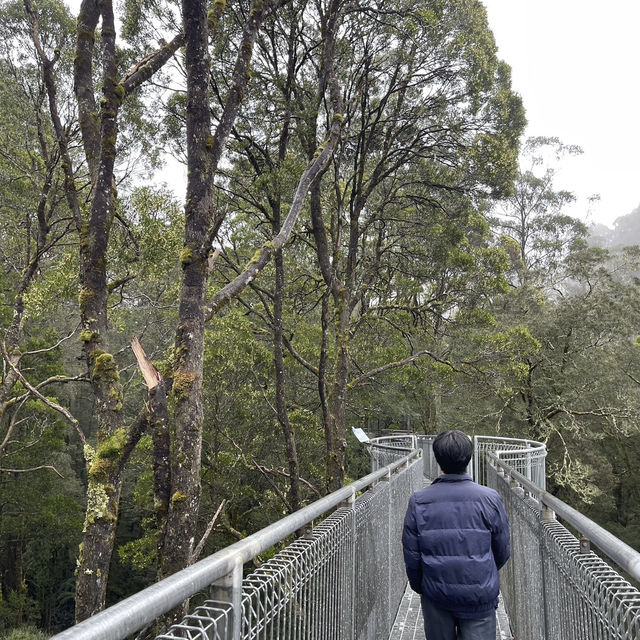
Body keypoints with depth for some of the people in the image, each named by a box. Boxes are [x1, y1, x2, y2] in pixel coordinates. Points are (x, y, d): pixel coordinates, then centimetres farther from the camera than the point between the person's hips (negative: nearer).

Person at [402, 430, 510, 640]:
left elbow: (411, 554, -3)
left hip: (435, 594, 1)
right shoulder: (490, 499, -11)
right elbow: (502, 551, 0)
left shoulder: (419, 501, -10)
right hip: (480, 596, -1)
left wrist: (418, 586, 15)